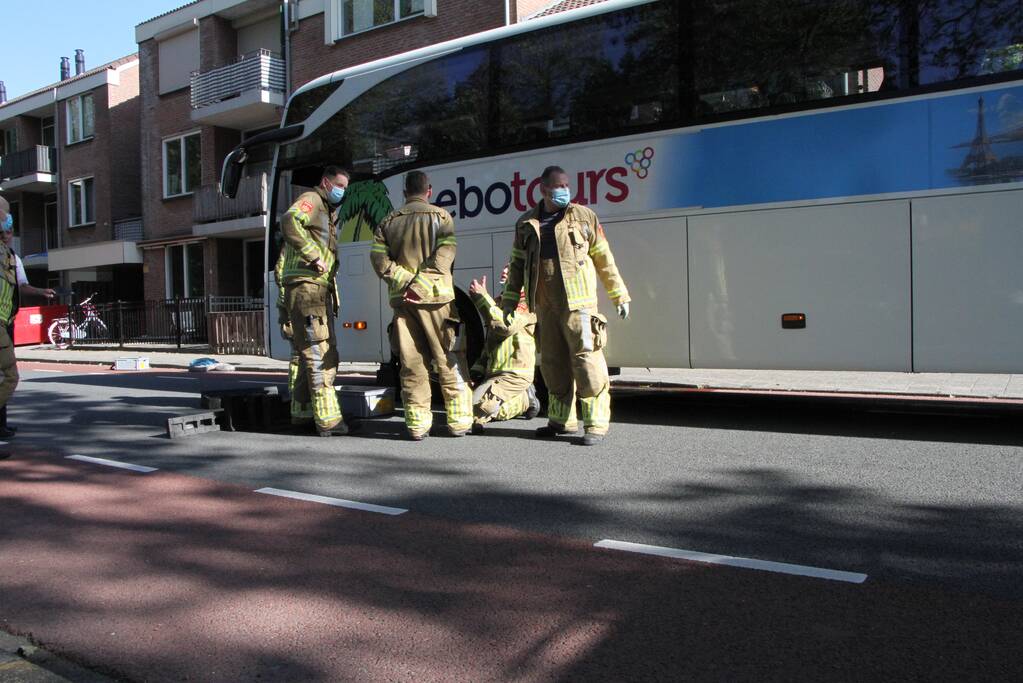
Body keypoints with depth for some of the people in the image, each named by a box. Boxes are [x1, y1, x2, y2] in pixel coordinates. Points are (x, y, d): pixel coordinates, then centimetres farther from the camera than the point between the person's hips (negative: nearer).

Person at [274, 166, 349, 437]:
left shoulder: (327, 211, 26)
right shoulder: (311, 200, -3)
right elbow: (289, 222, -25)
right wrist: (314, 256, -23)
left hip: (317, 289, 11)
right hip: (307, 285, -11)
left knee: (303, 353, 15)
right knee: (321, 353, -13)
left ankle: (302, 412, 24)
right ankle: (328, 419, -14)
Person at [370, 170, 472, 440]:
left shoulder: (388, 221, 12)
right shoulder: (440, 217, 1)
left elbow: (379, 259, 0)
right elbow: (442, 257, -11)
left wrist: (405, 282, -6)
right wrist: (419, 287, -14)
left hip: (401, 299, 3)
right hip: (435, 297, -3)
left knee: (412, 363, 6)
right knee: (449, 362, 4)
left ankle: (417, 424, 7)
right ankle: (458, 421, 6)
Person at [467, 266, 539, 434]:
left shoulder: (526, 302, -8)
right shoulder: (500, 301, 19)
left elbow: (507, 325, -26)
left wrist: (481, 297, -22)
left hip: (515, 374, -10)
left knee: (476, 406, -24)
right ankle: (521, 398, 12)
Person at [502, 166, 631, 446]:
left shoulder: (583, 216, 5)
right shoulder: (527, 223, 13)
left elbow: (604, 259, 6)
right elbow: (517, 264, 20)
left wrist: (620, 295, 4)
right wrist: (509, 302, 17)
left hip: (577, 301, -4)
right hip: (544, 305, 4)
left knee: (586, 359, -9)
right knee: (553, 363, 10)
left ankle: (596, 424, -1)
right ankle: (562, 420, 23)